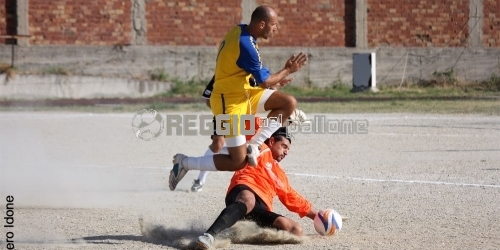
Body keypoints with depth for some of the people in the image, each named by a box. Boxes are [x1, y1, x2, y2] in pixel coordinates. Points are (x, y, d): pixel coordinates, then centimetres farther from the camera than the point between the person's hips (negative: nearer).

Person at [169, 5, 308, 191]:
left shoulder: (240, 30, 1)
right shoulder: (245, 45, -28)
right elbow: (264, 81, -19)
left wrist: (272, 80, 12)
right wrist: (288, 70, -4)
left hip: (243, 93, 10)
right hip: (230, 102, -10)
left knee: (289, 103, -1)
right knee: (238, 162, -6)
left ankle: (254, 145, 1)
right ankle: (184, 163, 9)